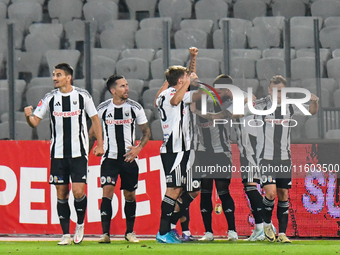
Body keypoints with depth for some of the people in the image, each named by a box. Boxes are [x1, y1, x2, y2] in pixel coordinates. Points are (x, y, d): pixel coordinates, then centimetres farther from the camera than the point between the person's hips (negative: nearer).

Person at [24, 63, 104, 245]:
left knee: (78, 191, -12)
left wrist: (100, 144, 4)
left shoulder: (82, 95, -1)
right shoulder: (50, 98, 3)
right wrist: (28, 116, -20)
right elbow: (35, 122, 3)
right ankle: (65, 234, 11)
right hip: (58, 153, 2)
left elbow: (95, 119, 8)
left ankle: (80, 224, 14)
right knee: (61, 194, 3)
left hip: (78, 153, -2)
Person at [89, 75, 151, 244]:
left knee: (130, 195, 8)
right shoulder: (103, 109, -1)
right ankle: (105, 233, -15)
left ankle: (129, 232, 23)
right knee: (107, 191, -15)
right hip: (109, 158, -1)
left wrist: (138, 148, -7)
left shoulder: (135, 108, 0)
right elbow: (93, 132, 11)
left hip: (129, 158, 1)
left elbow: (146, 131, 8)